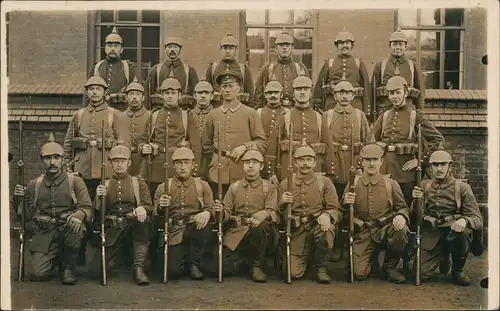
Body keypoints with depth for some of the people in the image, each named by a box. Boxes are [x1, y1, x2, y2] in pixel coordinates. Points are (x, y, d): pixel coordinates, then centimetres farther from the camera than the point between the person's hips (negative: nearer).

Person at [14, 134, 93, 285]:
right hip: (44, 233, 1)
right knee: (38, 274, -19)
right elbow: (27, 216, 11)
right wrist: (20, 199, -8)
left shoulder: (75, 181, 3)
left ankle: (68, 266, -10)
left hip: (68, 230, -1)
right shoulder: (34, 184, 11)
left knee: (76, 223, -37)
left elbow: (87, 208, -6)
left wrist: (78, 215, -29)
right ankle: (56, 257, 19)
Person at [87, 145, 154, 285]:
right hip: (112, 230, 1)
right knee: (95, 271, -16)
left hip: (133, 226, -1)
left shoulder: (138, 182, 14)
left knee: (144, 220, -38)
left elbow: (148, 205, 2)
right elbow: (97, 214, 7)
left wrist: (141, 208, -23)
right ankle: (121, 253, 16)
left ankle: (139, 268, -28)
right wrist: (99, 198, -15)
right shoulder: (104, 185, 15)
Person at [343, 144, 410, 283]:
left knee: (401, 229, -34)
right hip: (363, 233, 0)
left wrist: (401, 216, -19)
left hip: (386, 229, 1)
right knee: (359, 273, -18)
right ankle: (371, 259, 22)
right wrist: (346, 203, -17)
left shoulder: (391, 184, 5)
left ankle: (390, 266, -6)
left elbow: (403, 207, 6)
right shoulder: (353, 185, 4)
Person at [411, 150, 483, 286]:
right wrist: (417, 201, -12)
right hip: (431, 234, 2)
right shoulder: (424, 186, 8)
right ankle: (443, 258, 22)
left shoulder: (462, 187, -1)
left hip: (453, 230, -2)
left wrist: (464, 221, -32)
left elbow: (477, 218, -8)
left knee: (462, 232, -38)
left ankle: (457, 270, -8)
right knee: (421, 274, -13)